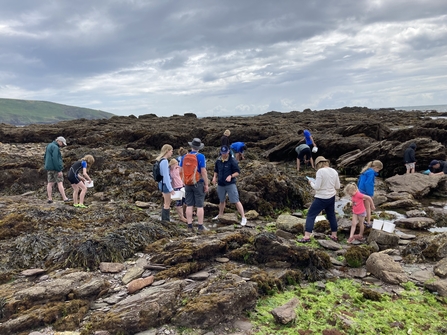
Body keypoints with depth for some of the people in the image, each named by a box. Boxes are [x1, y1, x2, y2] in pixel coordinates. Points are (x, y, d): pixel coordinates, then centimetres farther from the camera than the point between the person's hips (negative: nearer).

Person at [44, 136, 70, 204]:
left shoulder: (49, 146, 16)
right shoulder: (55, 147, -15)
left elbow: (45, 157, 21)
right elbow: (55, 159, -23)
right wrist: (59, 170, -22)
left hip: (49, 168, 9)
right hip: (55, 168, -9)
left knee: (50, 183, 7)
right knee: (60, 183, -7)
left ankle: (50, 199, 5)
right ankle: (65, 198, -7)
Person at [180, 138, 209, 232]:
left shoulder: (185, 156, 4)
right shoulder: (201, 156, -11)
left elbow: (182, 171, 6)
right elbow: (203, 171, -14)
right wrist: (206, 184, -7)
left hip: (188, 184, 4)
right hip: (198, 183, -4)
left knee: (189, 206, 7)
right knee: (199, 206, 1)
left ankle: (189, 226, 10)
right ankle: (200, 226, 4)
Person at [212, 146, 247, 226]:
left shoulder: (232, 161, -11)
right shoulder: (218, 161, 6)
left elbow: (238, 172, -10)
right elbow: (216, 171, 21)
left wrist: (231, 176, -26)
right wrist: (214, 177, 2)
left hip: (230, 184, -6)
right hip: (220, 184, 6)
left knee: (236, 201, -10)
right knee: (221, 201, 21)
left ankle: (243, 218, -5)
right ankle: (220, 215, 41)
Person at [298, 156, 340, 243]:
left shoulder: (320, 171, -18)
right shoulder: (334, 171, 2)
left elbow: (316, 187, -20)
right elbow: (337, 186, 7)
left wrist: (311, 183, -2)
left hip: (321, 198, -6)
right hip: (331, 197, 7)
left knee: (310, 215, -1)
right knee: (331, 215, 21)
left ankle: (307, 237, -7)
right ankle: (334, 236, 31)